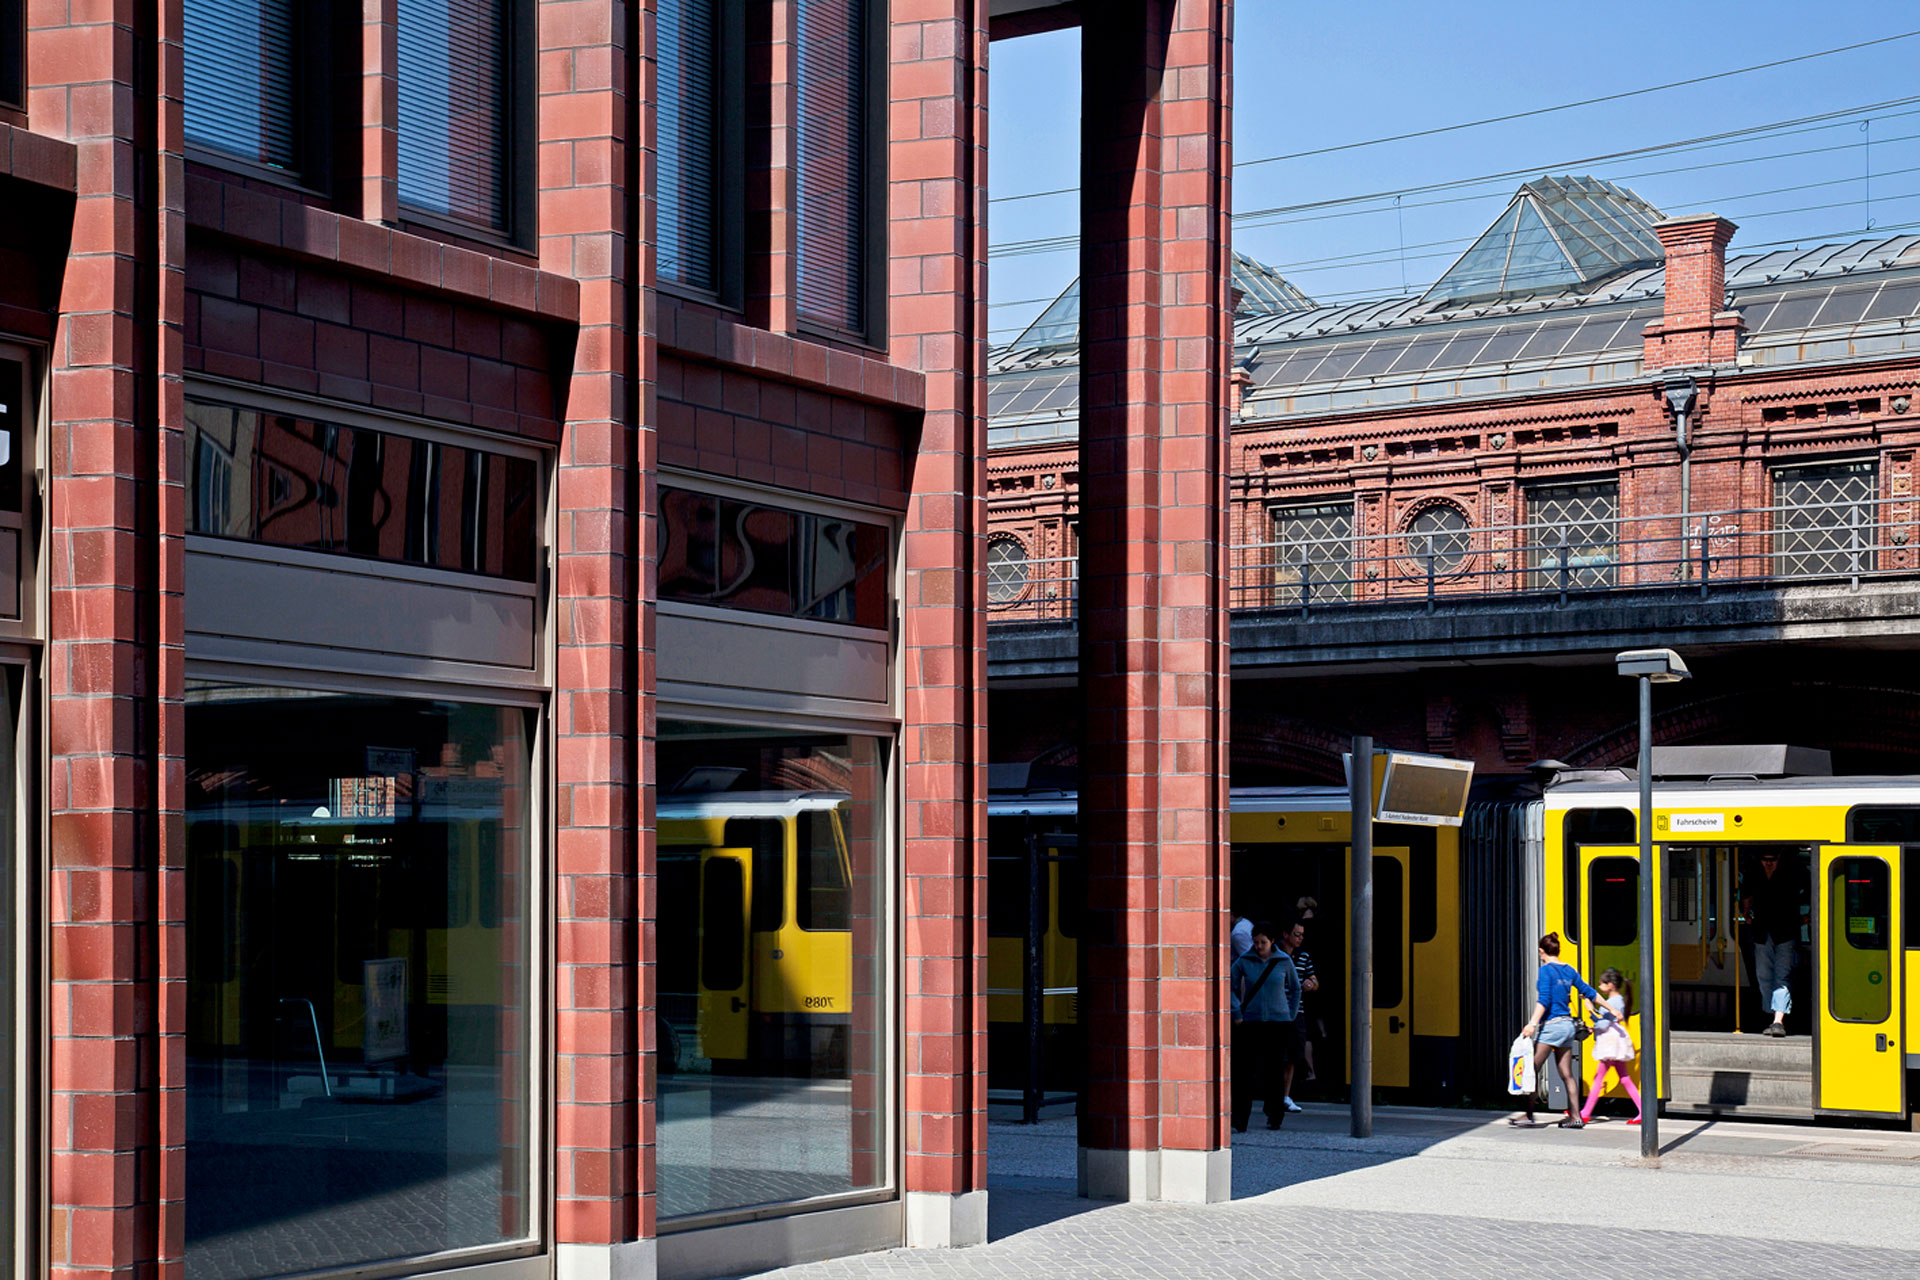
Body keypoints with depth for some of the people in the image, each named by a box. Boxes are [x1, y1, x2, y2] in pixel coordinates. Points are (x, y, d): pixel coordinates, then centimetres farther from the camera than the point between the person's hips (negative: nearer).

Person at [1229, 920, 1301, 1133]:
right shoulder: (1244, 961, 0)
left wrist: (1291, 1015, 12)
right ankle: (1239, 1121, -10)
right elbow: (1230, 986, 11)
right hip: (1251, 1022, 0)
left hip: (1278, 1021, 0)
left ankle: (1275, 1117, 17)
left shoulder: (1284, 961, 2)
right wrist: (1236, 1014, 3)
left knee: (1274, 1070, 2)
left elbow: (1295, 988, 17)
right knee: (1245, 1070, -8)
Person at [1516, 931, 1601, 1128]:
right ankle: (1575, 1117, 7)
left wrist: (1533, 1023, -24)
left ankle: (1529, 1114, -4)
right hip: (1567, 1024, 8)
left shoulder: (1546, 970, -10)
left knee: (1532, 1070, -3)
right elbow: (1589, 992, 19)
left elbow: (1544, 1000, -19)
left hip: (1551, 1025, -8)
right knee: (1567, 1074, 9)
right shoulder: (1570, 970, 11)